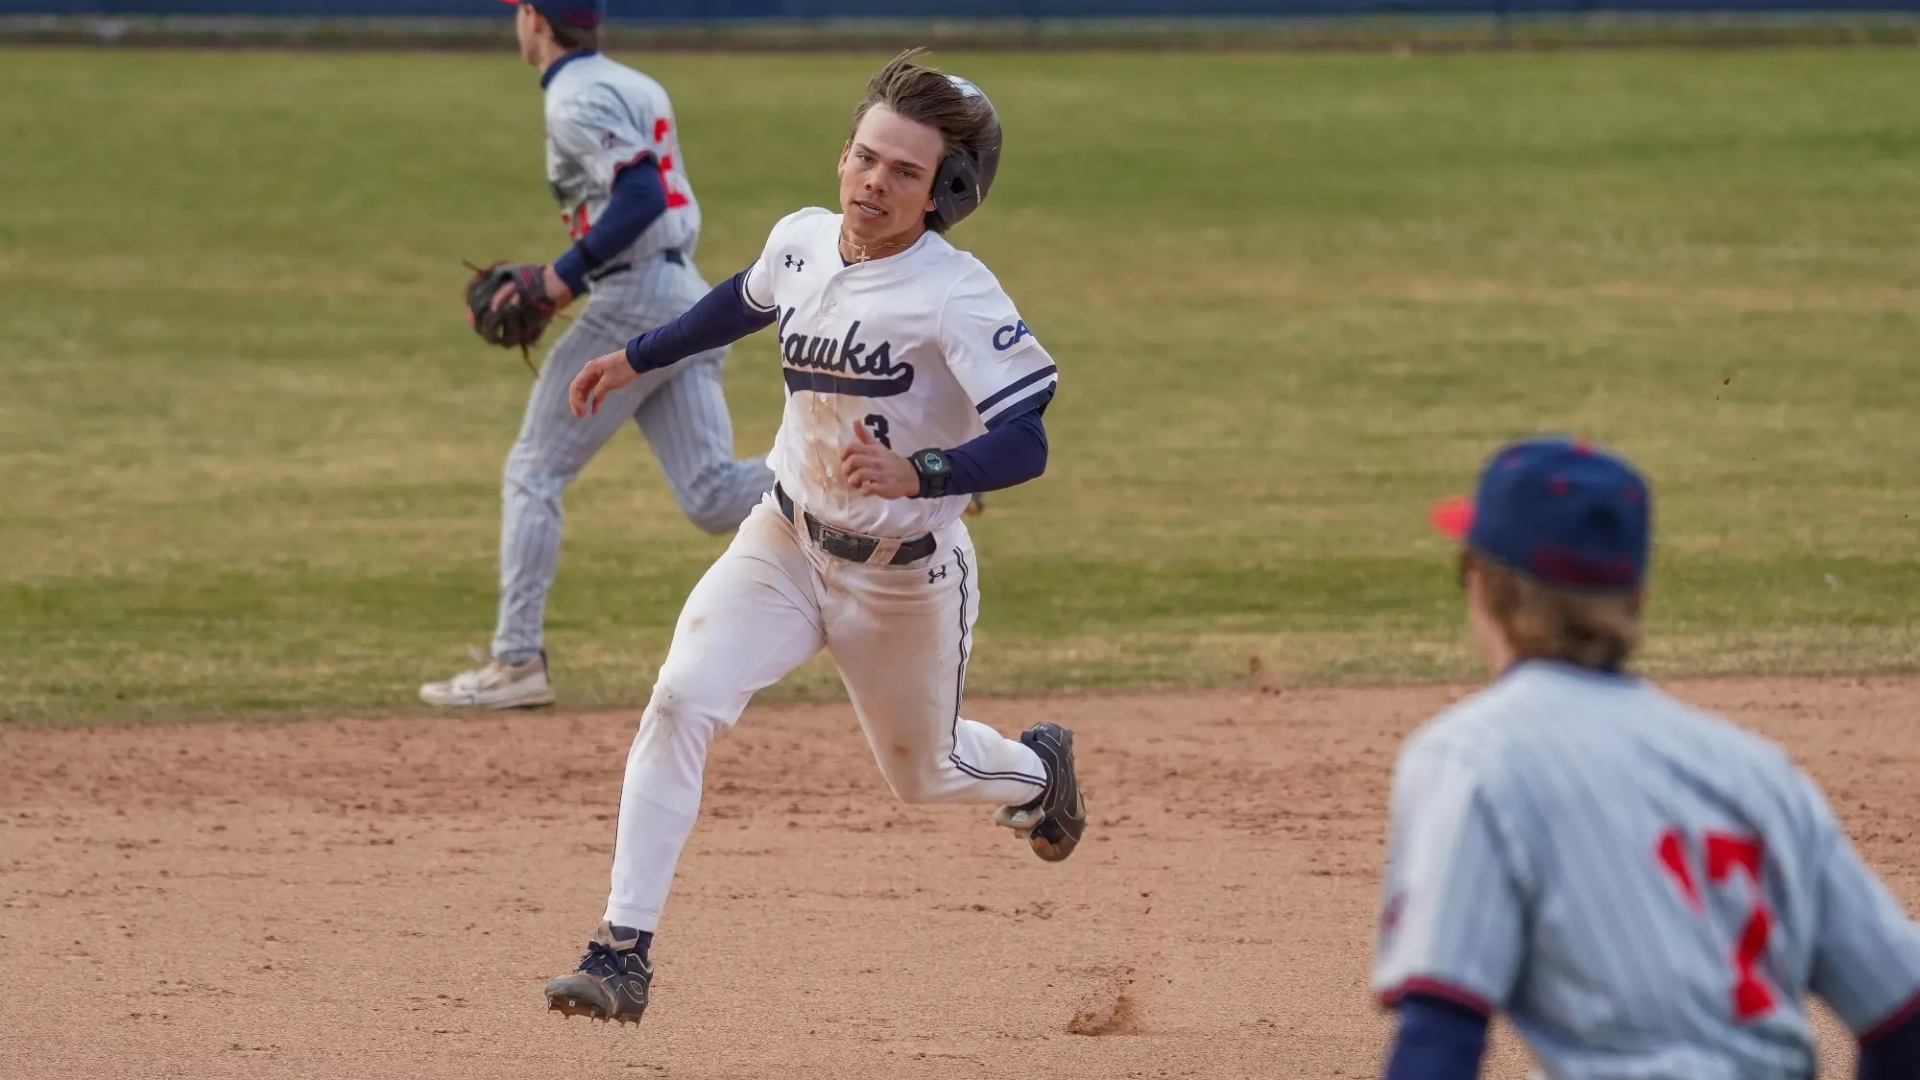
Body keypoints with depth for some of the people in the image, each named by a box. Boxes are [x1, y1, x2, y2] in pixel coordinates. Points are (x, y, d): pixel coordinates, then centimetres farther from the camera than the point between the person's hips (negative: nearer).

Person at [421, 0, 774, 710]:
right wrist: (560, 277, 21)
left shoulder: (576, 100, -9)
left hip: (632, 303, -9)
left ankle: (517, 663, 2)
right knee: (713, 497, -2)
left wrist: (565, 274, -15)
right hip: (689, 297, 9)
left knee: (533, 473, 3)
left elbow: (641, 198, -22)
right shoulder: (635, 87, 21)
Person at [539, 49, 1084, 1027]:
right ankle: (624, 950, -20)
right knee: (682, 699, -20)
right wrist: (636, 359, 26)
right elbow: (749, 299, 19)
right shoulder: (801, 241, -6)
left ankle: (1035, 770, 55)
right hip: (785, 543, 4)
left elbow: (1025, 444, -31)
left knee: (922, 773, 17)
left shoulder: (957, 296, -25)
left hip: (907, 575, -4)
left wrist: (916, 475, -47)